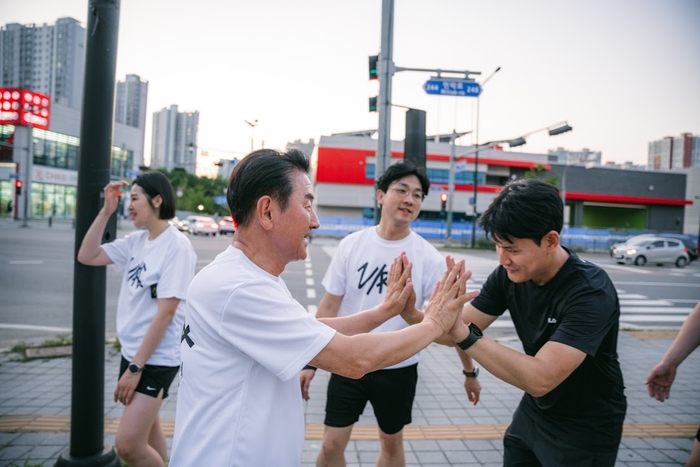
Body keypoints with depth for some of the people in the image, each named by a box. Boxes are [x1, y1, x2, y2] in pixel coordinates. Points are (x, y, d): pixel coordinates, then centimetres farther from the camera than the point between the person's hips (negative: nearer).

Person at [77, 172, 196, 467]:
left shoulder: (177, 246, -19)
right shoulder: (136, 241, 4)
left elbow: (165, 313, -21)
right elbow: (87, 256, 6)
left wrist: (136, 367, -18)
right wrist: (106, 211, -1)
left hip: (157, 359, -8)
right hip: (132, 352, 8)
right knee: (147, 431, 20)